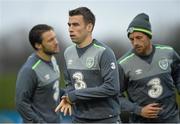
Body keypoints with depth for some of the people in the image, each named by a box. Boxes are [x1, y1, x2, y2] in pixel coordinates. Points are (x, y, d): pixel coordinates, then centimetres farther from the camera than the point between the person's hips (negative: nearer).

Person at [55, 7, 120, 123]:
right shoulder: (69, 52, 8)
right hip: (78, 118, 6)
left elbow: (112, 87, -20)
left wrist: (75, 95, -17)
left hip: (105, 119, -6)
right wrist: (68, 98, -4)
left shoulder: (103, 52, -13)